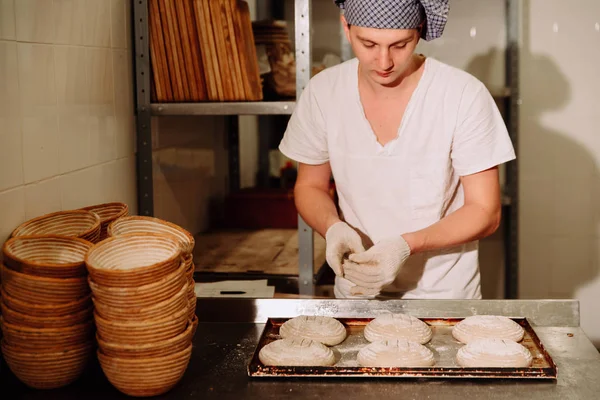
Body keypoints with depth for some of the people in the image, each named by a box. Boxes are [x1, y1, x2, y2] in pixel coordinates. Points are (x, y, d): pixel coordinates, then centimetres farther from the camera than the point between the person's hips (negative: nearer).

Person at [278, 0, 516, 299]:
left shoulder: (465, 95, -16)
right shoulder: (322, 92, -8)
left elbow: (485, 213, -12)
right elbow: (310, 186, 3)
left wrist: (407, 245, -28)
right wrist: (333, 227, -18)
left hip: (445, 296, -2)